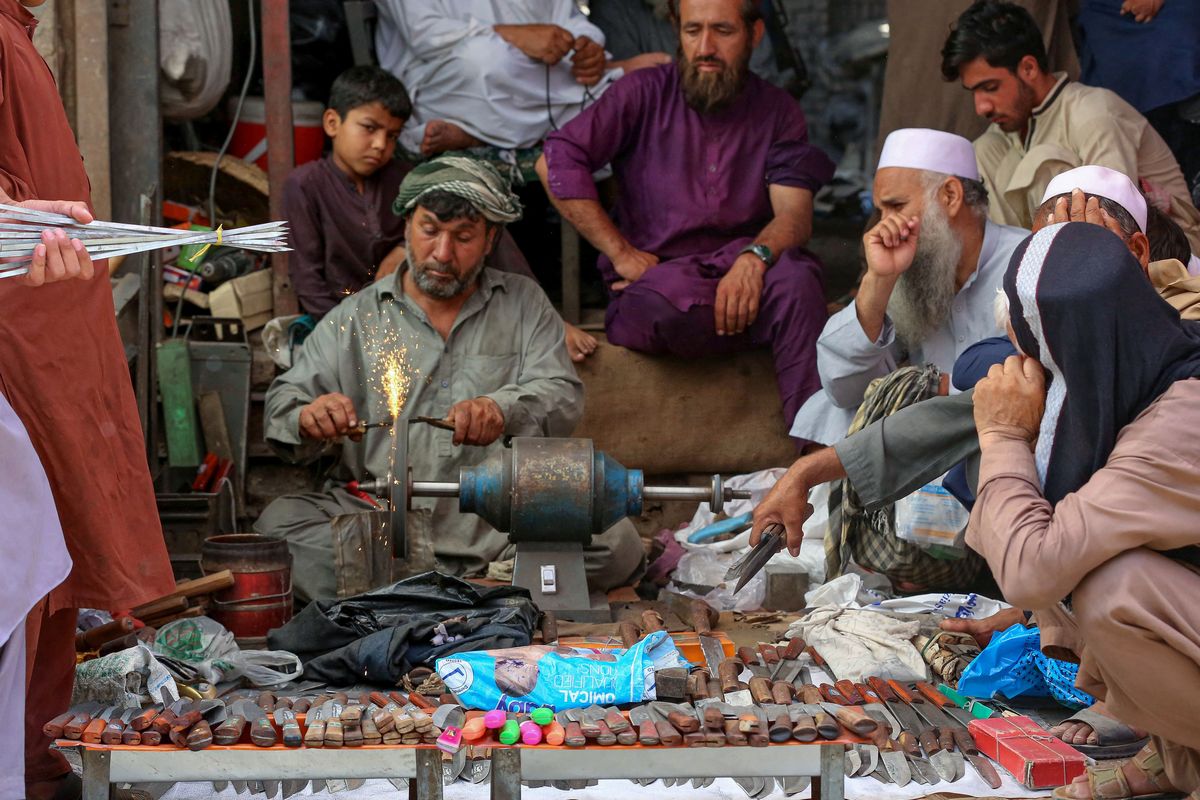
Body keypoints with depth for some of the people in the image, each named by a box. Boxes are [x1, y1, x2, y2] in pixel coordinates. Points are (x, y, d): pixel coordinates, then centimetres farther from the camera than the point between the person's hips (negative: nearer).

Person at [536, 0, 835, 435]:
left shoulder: (777, 110, 11)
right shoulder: (645, 93, 5)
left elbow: (795, 214, -1)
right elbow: (556, 161, -4)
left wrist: (755, 257, -25)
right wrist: (622, 255, -10)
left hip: (739, 279, 2)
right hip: (653, 282, -2)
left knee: (795, 274, -33)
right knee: (667, 296, -39)